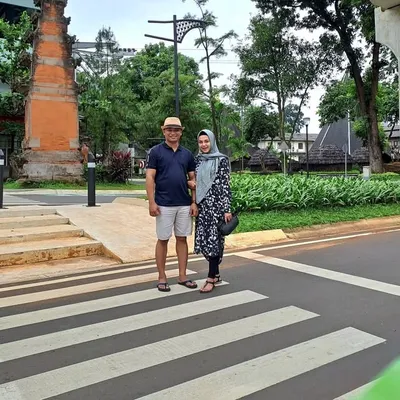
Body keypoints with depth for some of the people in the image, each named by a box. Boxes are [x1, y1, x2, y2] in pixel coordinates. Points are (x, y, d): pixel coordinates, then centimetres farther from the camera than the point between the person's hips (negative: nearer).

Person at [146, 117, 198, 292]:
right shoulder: (156, 151, -2)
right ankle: (162, 277, 15)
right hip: (164, 204, -4)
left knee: (182, 238, 9)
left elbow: (193, 179, 10)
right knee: (163, 240, 5)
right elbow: (150, 177, -6)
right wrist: (152, 202, -14)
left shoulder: (187, 154, 9)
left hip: (184, 204, 4)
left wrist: (194, 202, 2)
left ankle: (182, 276, 19)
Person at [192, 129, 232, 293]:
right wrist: (190, 183, -3)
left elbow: (225, 185, -9)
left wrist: (227, 209, -13)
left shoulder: (222, 160, -5)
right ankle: (216, 274, 22)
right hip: (202, 204, 6)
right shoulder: (197, 160, 12)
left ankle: (211, 278, 4)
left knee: (214, 239, -5)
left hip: (216, 204, -6)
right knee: (204, 239, 7)